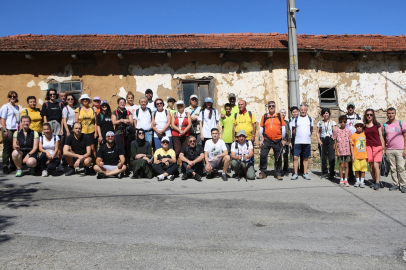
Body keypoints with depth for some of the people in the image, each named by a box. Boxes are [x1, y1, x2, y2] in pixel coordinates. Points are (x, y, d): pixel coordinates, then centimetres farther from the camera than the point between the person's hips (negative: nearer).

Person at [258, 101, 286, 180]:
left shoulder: (279, 116, 6)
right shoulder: (264, 116, 6)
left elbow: (283, 128, 8)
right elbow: (261, 128, 7)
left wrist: (283, 139, 4)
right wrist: (260, 140, 2)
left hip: (278, 141, 0)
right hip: (267, 140, 0)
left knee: (278, 158, 6)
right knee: (263, 155, -11)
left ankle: (278, 174, 16)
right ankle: (262, 172, 3)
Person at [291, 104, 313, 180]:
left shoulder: (310, 119, 8)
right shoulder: (296, 119, 4)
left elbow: (311, 129, 17)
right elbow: (293, 130, 9)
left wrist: (309, 135, 7)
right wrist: (297, 136, 4)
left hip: (307, 142, 2)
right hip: (297, 142, -2)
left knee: (306, 158, 8)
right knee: (295, 157, -7)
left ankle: (305, 173, 17)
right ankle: (295, 174, 0)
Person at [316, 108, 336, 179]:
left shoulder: (332, 122, 6)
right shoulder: (320, 123, 11)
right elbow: (318, 132, 10)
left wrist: (334, 141, -9)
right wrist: (319, 140, -4)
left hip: (330, 140, -2)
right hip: (322, 140, 2)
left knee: (331, 157, -8)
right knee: (323, 157, 6)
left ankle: (331, 173, -3)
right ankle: (325, 172, 19)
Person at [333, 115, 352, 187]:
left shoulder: (348, 131, 4)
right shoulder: (336, 131, 1)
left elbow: (350, 142, 7)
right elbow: (335, 142, 2)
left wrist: (350, 151, 3)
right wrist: (337, 151, -4)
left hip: (347, 151, 1)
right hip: (340, 151, -1)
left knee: (346, 165, 5)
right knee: (341, 165, 4)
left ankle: (346, 180, 13)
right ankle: (341, 180, 14)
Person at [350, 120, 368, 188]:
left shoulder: (364, 134, 5)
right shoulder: (353, 135, 1)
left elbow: (366, 145, 10)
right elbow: (352, 145, 1)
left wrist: (367, 154, 6)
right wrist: (352, 155, -4)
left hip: (364, 155, 1)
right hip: (356, 156, -1)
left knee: (363, 169, 4)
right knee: (356, 169, 5)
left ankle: (362, 182, 14)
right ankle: (357, 181, 18)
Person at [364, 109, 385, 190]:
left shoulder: (377, 125, 5)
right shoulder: (364, 126, 10)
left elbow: (381, 136, 5)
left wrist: (383, 148, 2)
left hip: (377, 146, -2)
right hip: (368, 147, 3)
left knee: (376, 165, -12)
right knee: (371, 166, 4)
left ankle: (377, 183, -7)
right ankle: (374, 181, 16)